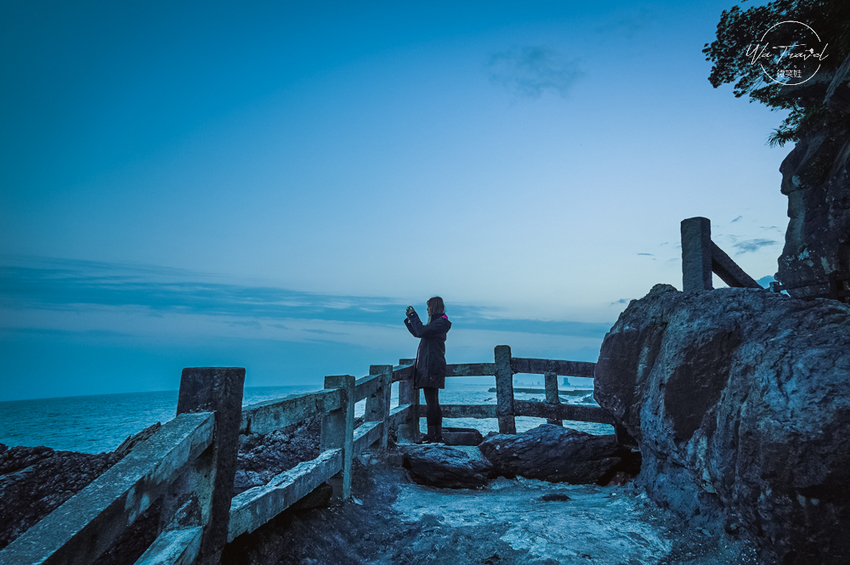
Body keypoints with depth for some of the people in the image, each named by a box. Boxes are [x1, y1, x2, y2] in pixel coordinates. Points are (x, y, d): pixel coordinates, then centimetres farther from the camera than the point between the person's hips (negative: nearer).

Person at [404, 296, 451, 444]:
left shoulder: (440, 323, -11)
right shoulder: (436, 323, 21)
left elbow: (421, 332, -23)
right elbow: (417, 333, 28)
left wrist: (413, 315, -12)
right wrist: (409, 318, 22)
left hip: (432, 367, -10)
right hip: (428, 367, 10)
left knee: (431, 402, -8)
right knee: (433, 402, 11)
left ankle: (431, 435, -4)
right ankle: (438, 435, 15)